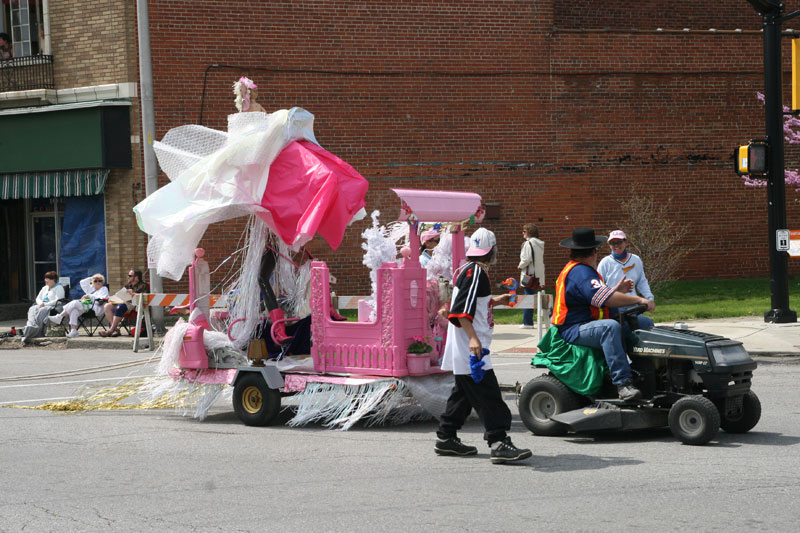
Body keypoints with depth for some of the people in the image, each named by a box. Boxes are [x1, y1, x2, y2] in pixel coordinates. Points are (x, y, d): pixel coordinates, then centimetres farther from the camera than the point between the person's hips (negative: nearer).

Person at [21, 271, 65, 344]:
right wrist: (41, 303, -1)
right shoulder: (45, 288, 27)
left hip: (52, 307, -7)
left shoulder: (59, 288, 3)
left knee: (41, 311, -36)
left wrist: (45, 304, -16)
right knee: (32, 310, -26)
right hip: (42, 306, 7)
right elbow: (38, 298, 24)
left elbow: (58, 301, -11)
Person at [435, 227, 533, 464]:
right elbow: (461, 310, -24)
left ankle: (446, 438, 23)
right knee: (487, 395, -13)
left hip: (464, 352, 11)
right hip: (471, 349, -11)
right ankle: (499, 443, -16)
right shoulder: (475, 272, -16)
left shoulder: (469, 271, 15)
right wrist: (473, 338, -32)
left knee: (464, 393, 17)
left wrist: (496, 300, 28)